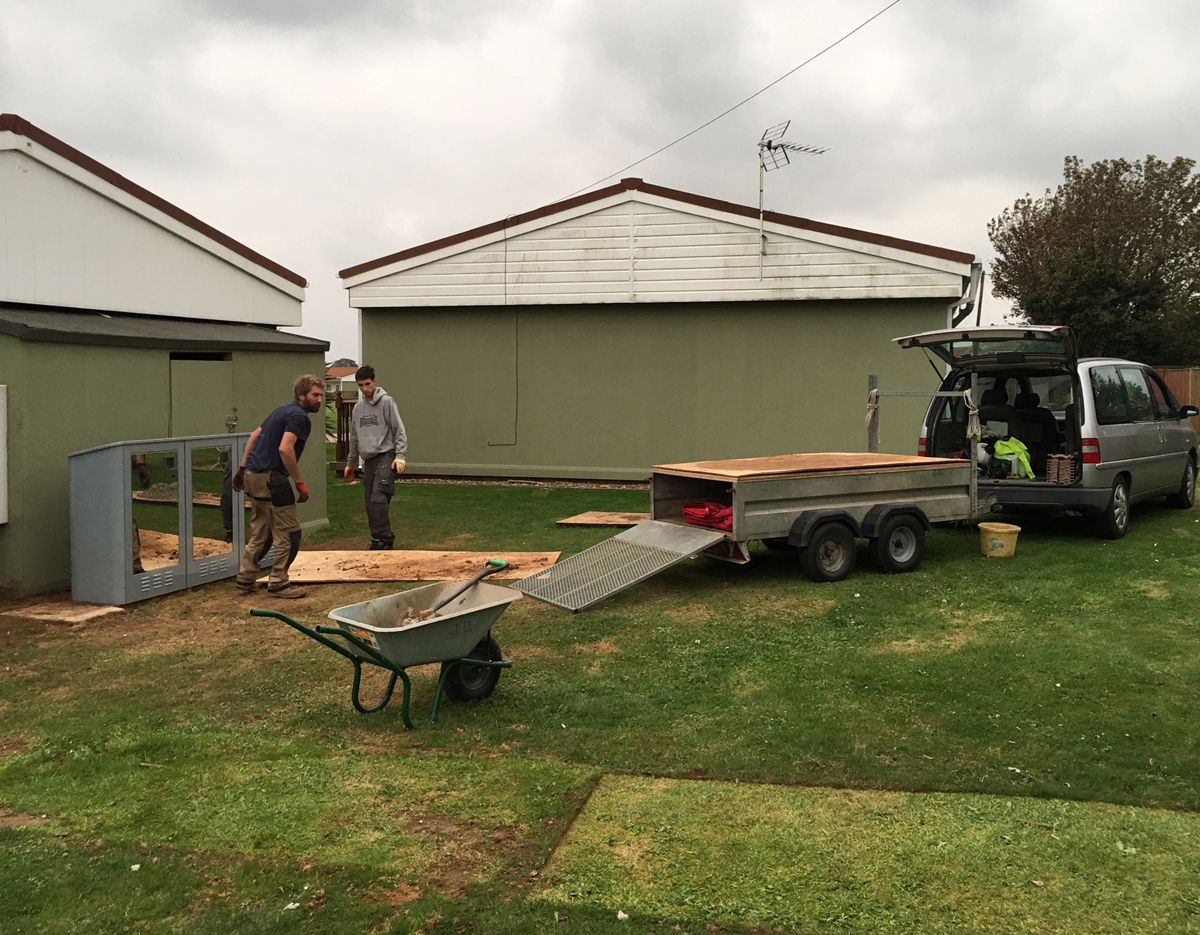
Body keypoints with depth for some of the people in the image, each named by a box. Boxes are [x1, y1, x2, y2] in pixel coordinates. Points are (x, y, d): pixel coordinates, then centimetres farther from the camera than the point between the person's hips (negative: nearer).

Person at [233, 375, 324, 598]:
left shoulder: (283, 411, 18)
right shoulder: (298, 416, -12)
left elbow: (254, 436, 23)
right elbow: (285, 448, -25)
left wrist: (243, 467, 25)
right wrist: (300, 483, -19)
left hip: (253, 476, 10)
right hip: (270, 478, -10)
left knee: (260, 532, 17)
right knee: (288, 533, -2)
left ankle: (245, 580, 20)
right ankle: (278, 584, 2)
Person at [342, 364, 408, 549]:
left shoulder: (386, 402, -3)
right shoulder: (358, 408, 16)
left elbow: (399, 431, -8)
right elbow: (354, 437, 24)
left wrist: (401, 456, -17)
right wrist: (350, 463, 26)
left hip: (385, 457, -7)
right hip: (368, 460, 7)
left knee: (378, 499, -18)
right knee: (369, 503, 6)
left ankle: (383, 538, -11)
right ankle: (378, 540, 14)